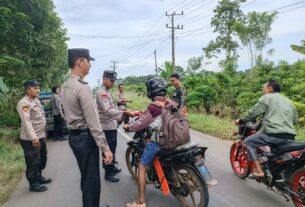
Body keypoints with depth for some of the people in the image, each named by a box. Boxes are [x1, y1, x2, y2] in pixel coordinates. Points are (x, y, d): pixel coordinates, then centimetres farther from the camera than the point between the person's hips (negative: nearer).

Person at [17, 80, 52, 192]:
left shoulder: (36, 100, 12)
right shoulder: (24, 103, -17)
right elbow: (26, 121, -26)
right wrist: (33, 137, -31)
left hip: (41, 137, 10)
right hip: (30, 139, -9)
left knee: (42, 160, 22)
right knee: (33, 162, 3)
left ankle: (39, 177, 40)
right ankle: (33, 184, 18)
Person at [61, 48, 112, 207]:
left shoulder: (65, 86, 9)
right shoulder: (82, 87, -21)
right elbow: (93, 121, -24)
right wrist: (105, 148, -21)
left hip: (73, 136, 10)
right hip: (85, 137, -10)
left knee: (85, 177, 22)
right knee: (92, 179, 2)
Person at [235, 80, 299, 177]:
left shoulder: (266, 98, 3)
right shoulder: (288, 101, 25)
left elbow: (254, 112, -4)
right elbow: (295, 119, 29)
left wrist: (241, 120, 7)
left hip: (273, 134, -7)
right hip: (290, 137, 8)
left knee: (249, 142, 5)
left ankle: (259, 170, -2)